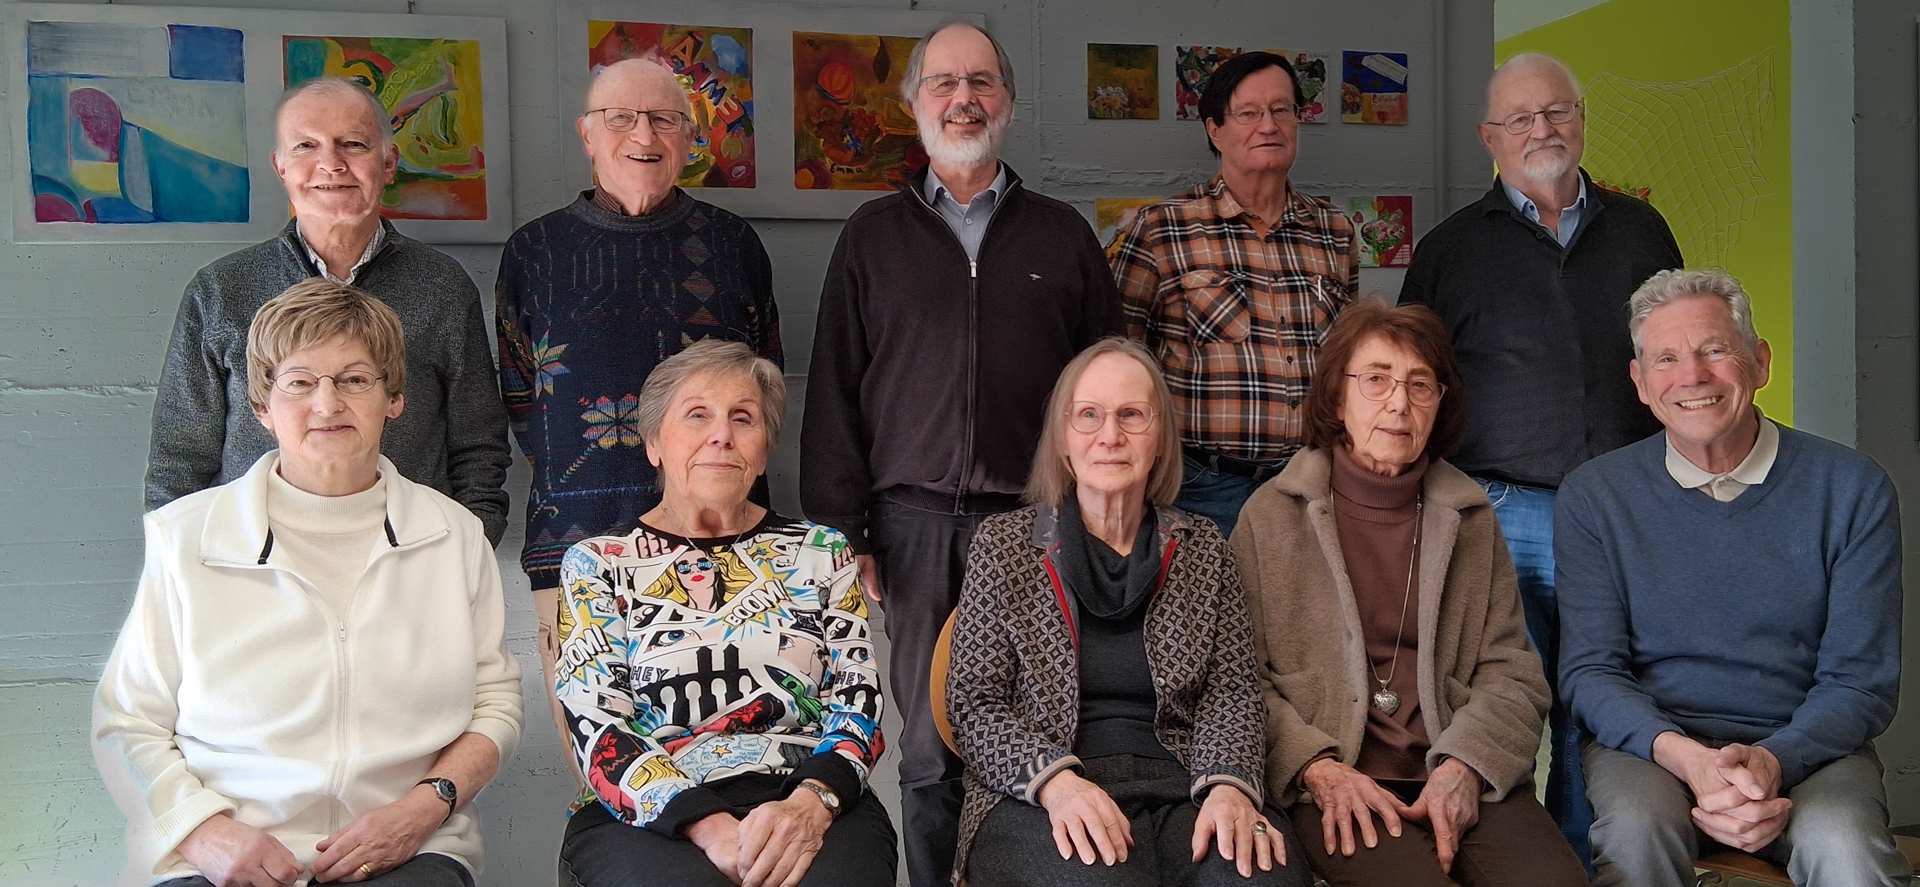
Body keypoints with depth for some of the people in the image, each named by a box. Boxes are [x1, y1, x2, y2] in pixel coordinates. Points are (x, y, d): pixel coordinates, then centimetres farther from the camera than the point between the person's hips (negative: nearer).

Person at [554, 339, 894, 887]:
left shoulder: (820, 552, 14)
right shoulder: (598, 564, 10)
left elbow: (857, 701, 6)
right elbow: (597, 729, -1)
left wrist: (813, 803, -15)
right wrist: (708, 826, -17)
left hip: (810, 807, 1)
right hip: (651, 817, -1)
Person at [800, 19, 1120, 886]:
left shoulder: (1062, 234, 13)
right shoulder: (873, 235, 13)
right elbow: (834, 391, 8)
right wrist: (842, 531, 1)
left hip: (1037, 521, 0)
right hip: (915, 522, 0)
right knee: (929, 749, 4)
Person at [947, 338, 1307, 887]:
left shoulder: (1204, 551, 15)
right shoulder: (1002, 545, 8)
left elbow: (1230, 691, 9)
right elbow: (975, 705, 2)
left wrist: (1228, 784, -13)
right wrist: (1055, 780, -17)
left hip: (1181, 786, 3)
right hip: (1037, 798, -2)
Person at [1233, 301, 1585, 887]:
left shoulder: (1472, 521, 15)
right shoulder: (1271, 516, 6)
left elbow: (1514, 673, 9)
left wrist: (1464, 767, -8)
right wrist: (1315, 767, -12)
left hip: (1465, 781, 3)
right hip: (1337, 787, -3)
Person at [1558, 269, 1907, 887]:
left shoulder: (1852, 489, 2)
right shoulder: (1593, 495, 3)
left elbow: (1862, 680, -1)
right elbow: (1590, 669, -2)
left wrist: (1771, 761, -21)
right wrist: (1684, 756, -22)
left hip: (1806, 746, 0)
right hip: (1648, 741, 0)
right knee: (1636, 826, -33)